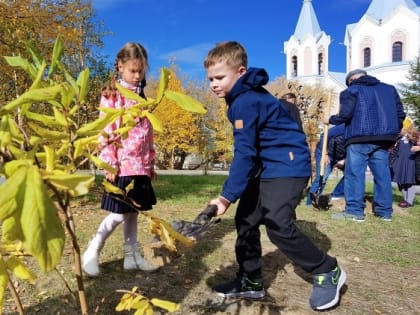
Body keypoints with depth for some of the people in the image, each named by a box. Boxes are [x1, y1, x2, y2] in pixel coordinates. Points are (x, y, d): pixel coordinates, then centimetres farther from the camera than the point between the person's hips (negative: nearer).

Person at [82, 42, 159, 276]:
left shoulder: (141, 97, 16)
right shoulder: (111, 95, -4)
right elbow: (106, 132, -10)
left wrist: (151, 163, 15)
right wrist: (109, 164, -16)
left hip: (141, 165, 6)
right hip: (122, 166, -6)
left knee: (133, 212, 12)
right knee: (120, 213, -3)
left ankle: (133, 256, 22)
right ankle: (92, 252, 15)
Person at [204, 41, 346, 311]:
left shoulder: (245, 101, -19)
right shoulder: (244, 97, 11)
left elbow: (244, 153, -24)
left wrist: (227, 196, -24)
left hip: (287, 166, -10)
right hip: (267, 167, 10)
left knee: (277, 224, -18)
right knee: (246, 220, 8)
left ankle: (329, 272, 5)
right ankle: (251, 281, 20)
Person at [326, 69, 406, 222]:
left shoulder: (351, 90, 5)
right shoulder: (389, 89, 21)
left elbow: (345, 115, -9)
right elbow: (400, 114, 16)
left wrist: (331, 120, 9)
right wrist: (392, 135, 22)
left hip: (359, 139, -5)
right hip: (383, 139, 5)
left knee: (355, 174, -4)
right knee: (382, 174, 8)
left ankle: (354, 210, -5)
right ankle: (385, 211, 13)